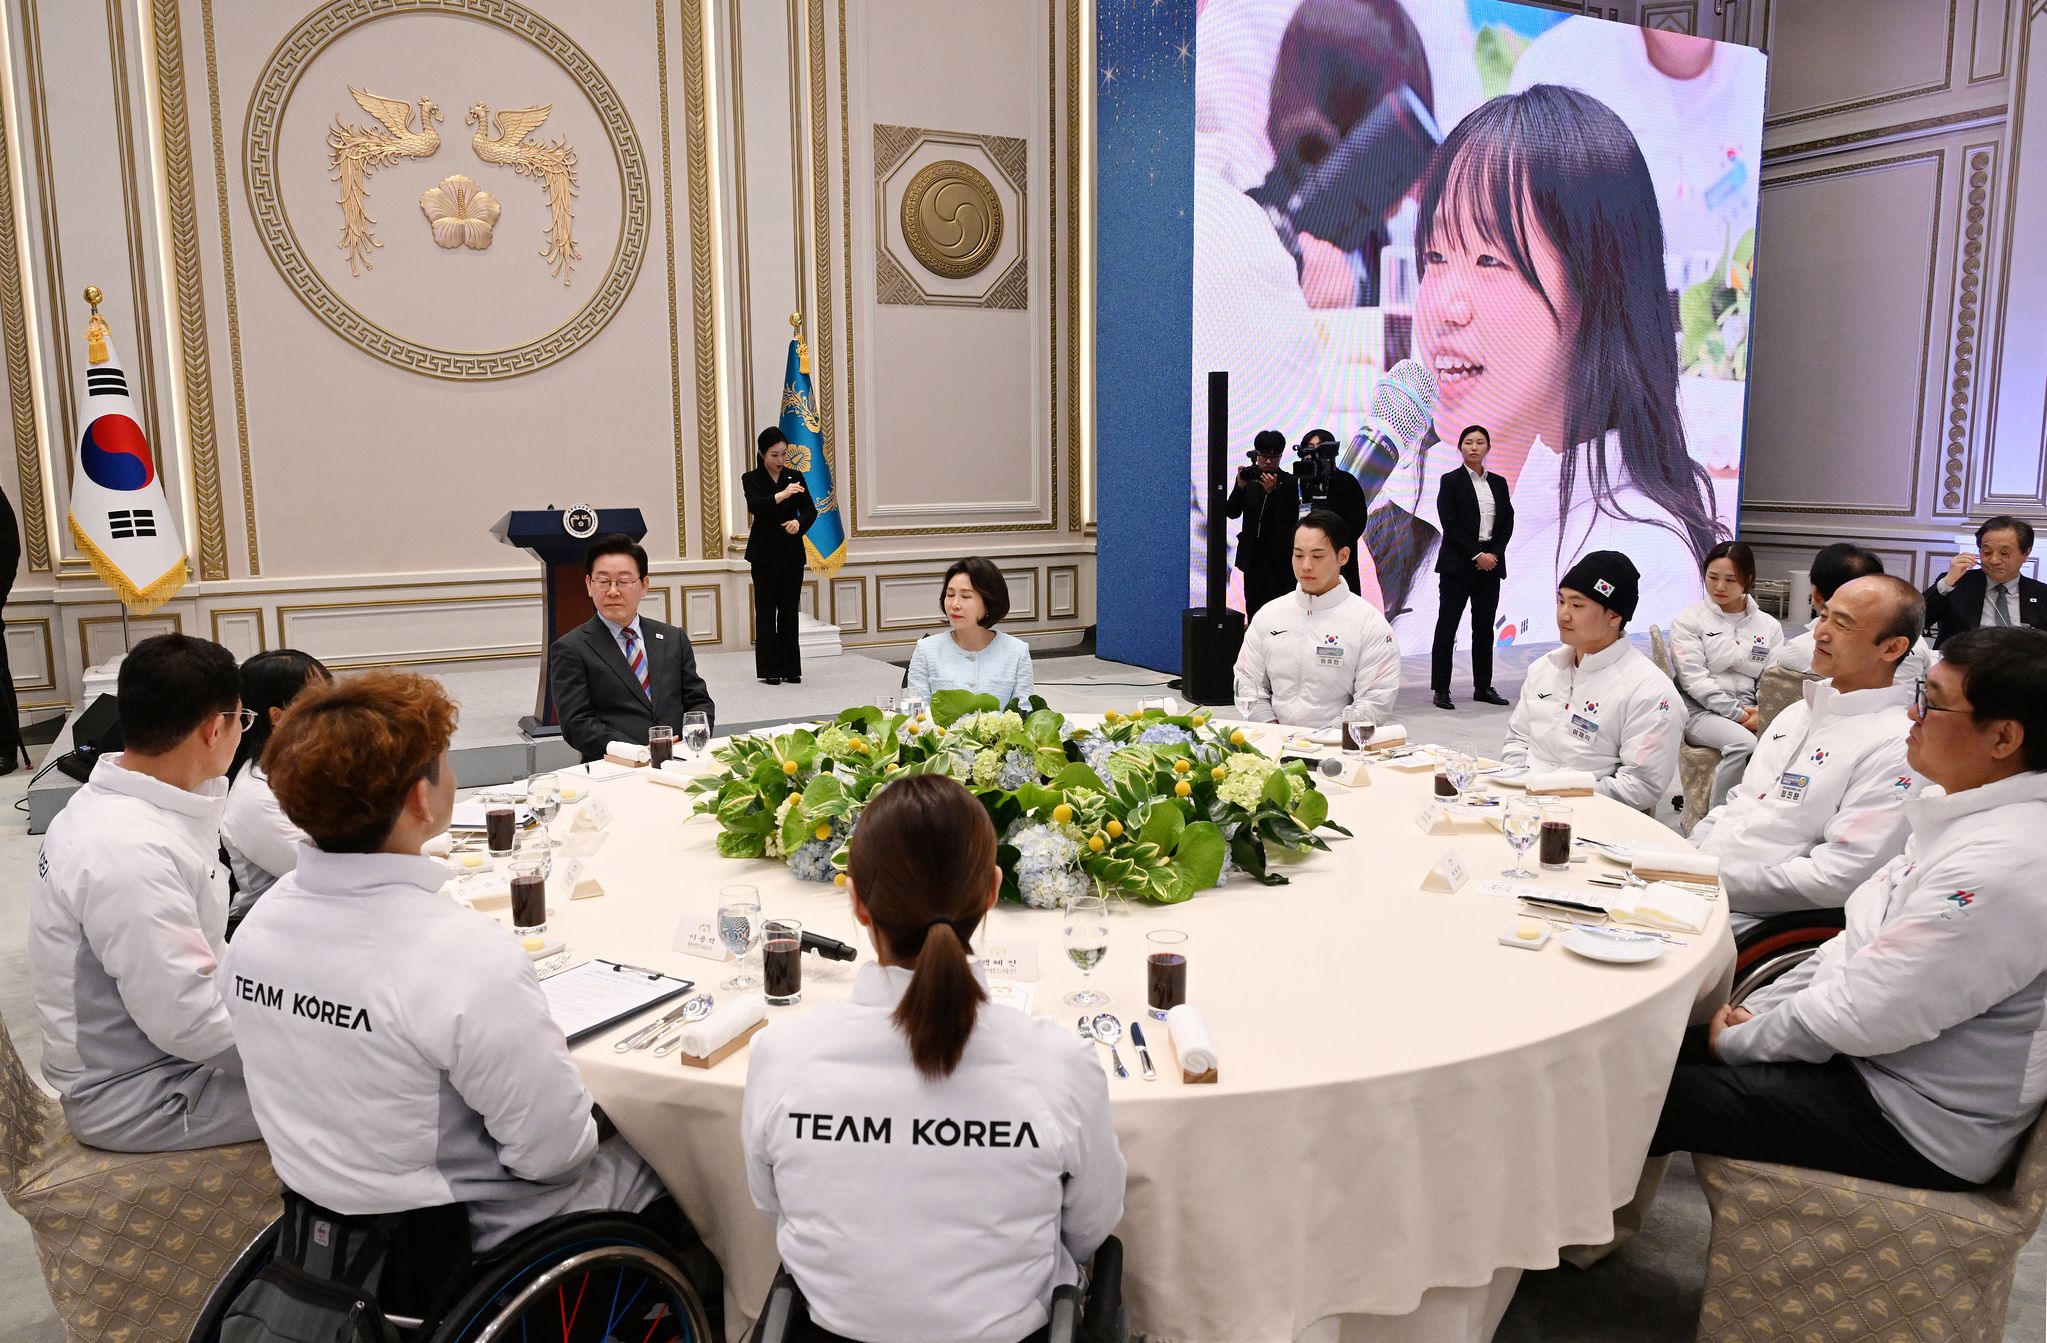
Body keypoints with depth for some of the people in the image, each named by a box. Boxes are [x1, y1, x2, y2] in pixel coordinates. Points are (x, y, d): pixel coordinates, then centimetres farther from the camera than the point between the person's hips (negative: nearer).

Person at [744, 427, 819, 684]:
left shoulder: (795, 477, 7)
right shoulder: (751, 479, -3)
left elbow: (810, 510, -1)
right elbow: (756, 506, -21)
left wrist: (799, 522, -22)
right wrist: (782, 495, -36)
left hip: (792, 554, 3)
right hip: (765, 554, -3)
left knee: (789, 611, 6)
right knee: (766, 612, 0)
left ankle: (791, 668, 12)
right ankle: (770, 670, 6)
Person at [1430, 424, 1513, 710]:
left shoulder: (1499, 483, 12)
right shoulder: (1451, 481, -1)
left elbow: (1508, 523, 8)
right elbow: (1449, 524, -9)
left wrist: (1494, 554, -7)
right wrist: (1477, 555, -14)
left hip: (1491, 563, 5)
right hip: (1457, 564, -5)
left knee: (1484, 627, 8)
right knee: (1447, 626, -2)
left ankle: (1483, 687, 15)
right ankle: (1441, 689, 0)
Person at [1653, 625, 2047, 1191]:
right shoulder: (1964, 815, 4)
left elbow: (1860, 1015, -25)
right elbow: (1858, 941, 11)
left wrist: (1739, 1040, -10)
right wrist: (1754, 1013, 5)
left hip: (1917, 1126, -9)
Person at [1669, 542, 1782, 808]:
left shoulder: (1769, 625, 14)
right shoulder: (1688, 620, 3)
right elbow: (1694, 679, -6)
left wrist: (1761, 714, -10)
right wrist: (1737, 713, -14)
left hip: (1750, 713, 3)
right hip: (1700, 710, -3)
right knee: (1744, 744, -34)